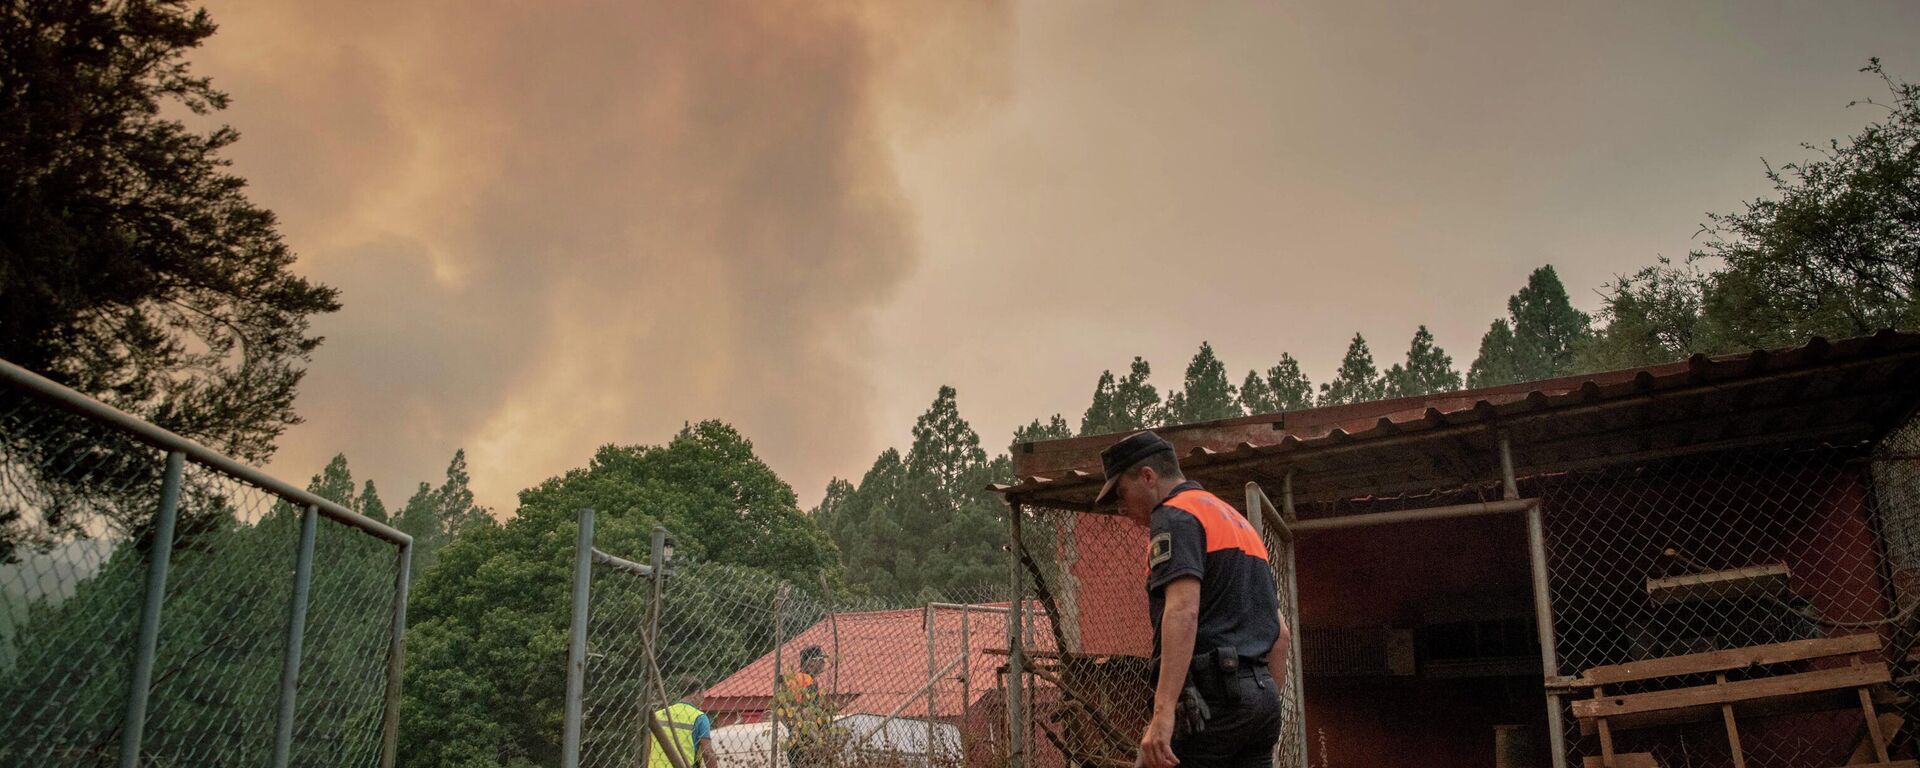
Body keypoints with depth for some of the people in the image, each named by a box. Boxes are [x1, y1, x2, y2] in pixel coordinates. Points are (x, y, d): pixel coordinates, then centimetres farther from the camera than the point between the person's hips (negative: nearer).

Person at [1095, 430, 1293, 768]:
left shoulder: (1175, 516, -4)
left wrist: (1163, 712, -27)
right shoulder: (1235, 519, 25)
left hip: (1209, 696, -9)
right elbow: (1280, 632, 25)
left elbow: (1182, 613, -21)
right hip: (1259, 693, 9)